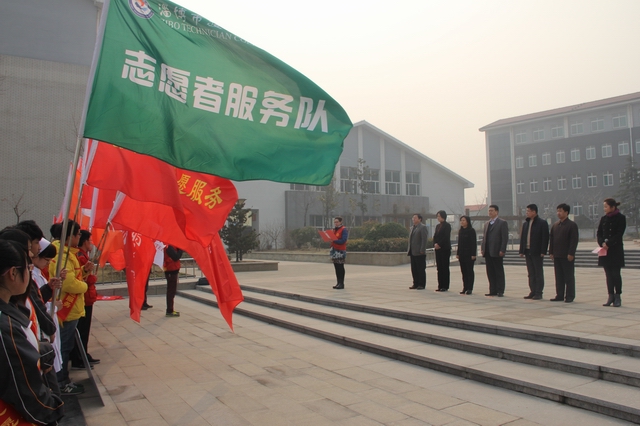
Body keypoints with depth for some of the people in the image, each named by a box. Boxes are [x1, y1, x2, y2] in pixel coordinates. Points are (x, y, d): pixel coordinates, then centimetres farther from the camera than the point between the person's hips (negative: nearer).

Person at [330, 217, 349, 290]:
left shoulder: (344, 230, -8)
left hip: (341, 251, -8)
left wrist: (334, 240, -24)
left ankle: (341, 284, -1)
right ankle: (338, 283, 13)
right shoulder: (334, 229, 18)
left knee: (340, 267, -4)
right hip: (334, 250, 8)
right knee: (336, 267, 8)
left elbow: (343, 240, -17)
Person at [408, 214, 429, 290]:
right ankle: (416, 284, 17)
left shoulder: (423, 227, -7)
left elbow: (424, 239, -14)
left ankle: (422, 285, 4)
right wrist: (409, 250, 13)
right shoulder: (412, 228, 19)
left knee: (421, 269, -1)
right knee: (414, 269, 10)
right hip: (413, 252, 8)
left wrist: (422, 250, -19)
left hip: (419, 253, -8)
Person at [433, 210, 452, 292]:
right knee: (439, 268, 7)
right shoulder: (438, 226, 17)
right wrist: (435, 244, -3)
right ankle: (440, 285, 12)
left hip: (445, 249, -7)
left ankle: (445, 286, -1)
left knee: (445, 267, -4)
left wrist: (439, 244, -14)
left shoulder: (447, 225, -6)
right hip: (438, 249, 8)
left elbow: (446, 237, -14)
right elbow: (435, 236, 13)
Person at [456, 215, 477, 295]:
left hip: (469, 254, -6)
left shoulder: (471, 231, -7)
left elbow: (474, 243, -10)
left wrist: (473, 254, -16)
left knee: (470, 271, -2)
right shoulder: (460, 231, 12)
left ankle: (470, 288, 1)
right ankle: (465, 288, 12)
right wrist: (458, 253, 11)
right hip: (462, 254, 6)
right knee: (463, 271, 7)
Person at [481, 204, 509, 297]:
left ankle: (500, 291, 5)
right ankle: (493, 290, 14)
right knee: (490, 272, 8)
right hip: (488, 252, 7)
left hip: (497, 252, -6)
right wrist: (483, 248, 8)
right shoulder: (487, 224, 18)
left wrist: (502, 250, -16)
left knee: (499, 272, 1)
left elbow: (505, 238, -9)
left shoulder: (502, 223, -3)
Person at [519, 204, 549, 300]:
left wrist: (543, 252, -15)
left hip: (537, 252, -6)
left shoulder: (542, 223, -6)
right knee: (531, 273, 10)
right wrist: (521, 251, 9)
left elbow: (545, 238, -10)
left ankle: (539, 293, 6)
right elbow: (522, 237, 14)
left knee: (538, 273, 1)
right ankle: (532, 292, 16)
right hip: (528, 252, 6)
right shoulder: (526, 223, 13)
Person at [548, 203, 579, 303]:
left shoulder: (572, 225, -6)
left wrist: (571, 253, -16)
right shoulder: (555, 225, 13)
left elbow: (574, 240, -11)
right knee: (558, 276, 10)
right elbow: (551, 239, 15)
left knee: (569, 276, 1)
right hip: (557, 256, 6)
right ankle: (559, 295, 16)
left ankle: (570, 296, 7)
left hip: (567, 256, -6)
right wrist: (551, 252, 9)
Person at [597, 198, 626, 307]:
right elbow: (599, 233, 7)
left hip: (616, 250, -5)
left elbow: (619, 234, -11)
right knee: (608, 274, 6)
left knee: (616, 274, -3)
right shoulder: (603, 219, 11)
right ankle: (611, 296, 10)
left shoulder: (621, 218, -4)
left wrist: (608, 244, -17)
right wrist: (602, 243, -11)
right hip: (605, 250, 5)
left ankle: (617, 297, 5)